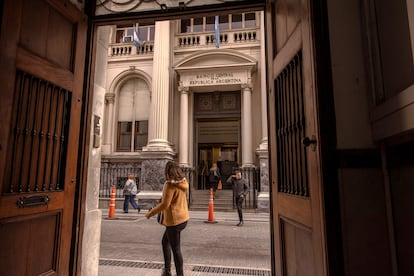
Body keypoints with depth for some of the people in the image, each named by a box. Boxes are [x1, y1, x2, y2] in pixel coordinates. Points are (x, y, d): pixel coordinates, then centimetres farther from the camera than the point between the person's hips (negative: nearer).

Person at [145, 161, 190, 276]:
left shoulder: (170, 184, -20)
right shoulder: (183, 182, 3)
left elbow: (165, 204, -22)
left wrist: (151, 213, -10)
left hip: (174, 220, -9)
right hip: (183, 217, 9)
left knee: (176, 249, 4)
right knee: (165, 242, 24)